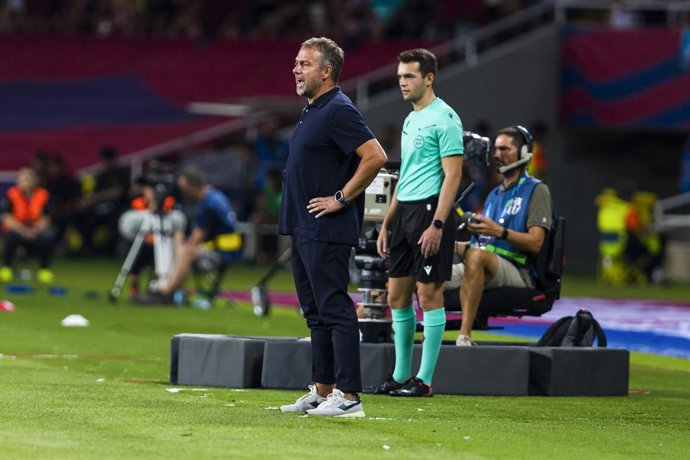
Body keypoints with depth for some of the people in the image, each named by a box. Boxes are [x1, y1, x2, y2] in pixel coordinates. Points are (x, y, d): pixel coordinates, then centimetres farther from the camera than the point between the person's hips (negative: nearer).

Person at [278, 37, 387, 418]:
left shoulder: (338, 111, -15)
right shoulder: (312, 111, 16)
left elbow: (375, 157, -24)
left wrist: (341, 198, -18)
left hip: (327, 230, -11)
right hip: (303, 229, 11)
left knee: (334, 309, -9)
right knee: (316, 311, 14)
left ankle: (348, 395, -9)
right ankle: (322, 390, 19)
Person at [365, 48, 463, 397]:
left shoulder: (444, 118, -9)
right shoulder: (410, 120, 18)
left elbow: (452, 175, -14)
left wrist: (437, 225, -21)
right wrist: (386, 224, 20)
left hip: (429, 210, -9)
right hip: (404, 212, 9)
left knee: (429, 293, -5)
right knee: (397, 295, 9)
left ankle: (424, 380, -2)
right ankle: (400, 376, 16)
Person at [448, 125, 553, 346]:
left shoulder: (536, 190, 5)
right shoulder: (494, 195, 30)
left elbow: (535, 243, -9)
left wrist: (499, 231, -23)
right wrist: (454, 245, 8)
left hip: (518, 273, -8)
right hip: (487, 270, 8)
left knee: (476, 256, -39)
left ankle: (464, 336, -46)